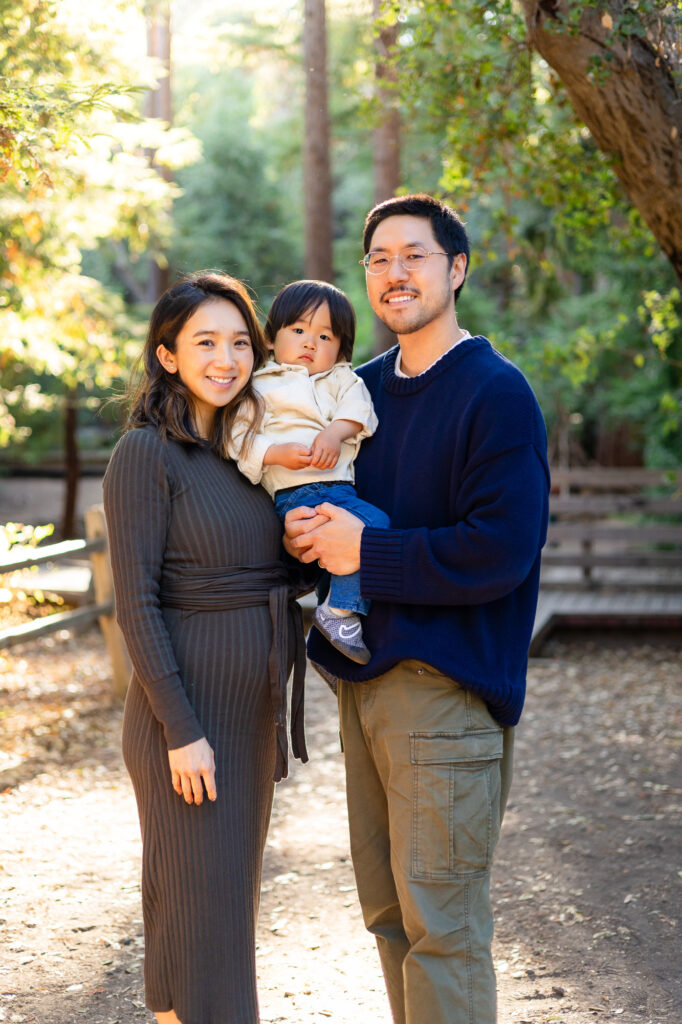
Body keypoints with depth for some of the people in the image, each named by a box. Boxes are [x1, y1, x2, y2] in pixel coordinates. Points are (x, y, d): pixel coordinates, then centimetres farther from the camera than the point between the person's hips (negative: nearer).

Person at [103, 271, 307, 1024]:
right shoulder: (146, 453, -13)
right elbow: (135, 603, -17)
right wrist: (182, 732, -19)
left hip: (253, 709, 8)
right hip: (186, 713, -8)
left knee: (232, 896, 17)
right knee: (195, 906, -1)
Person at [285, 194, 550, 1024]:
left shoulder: (496, 394, -10)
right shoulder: (361, 388, 13)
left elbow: (500, 551, -18)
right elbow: (316, 484, 23)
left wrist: (365, 552, -14)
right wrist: (302, 531, -1)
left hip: (447, 685, -7)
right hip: (362, 676, 7)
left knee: (439, 923, -4)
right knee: (387, 912, 14)